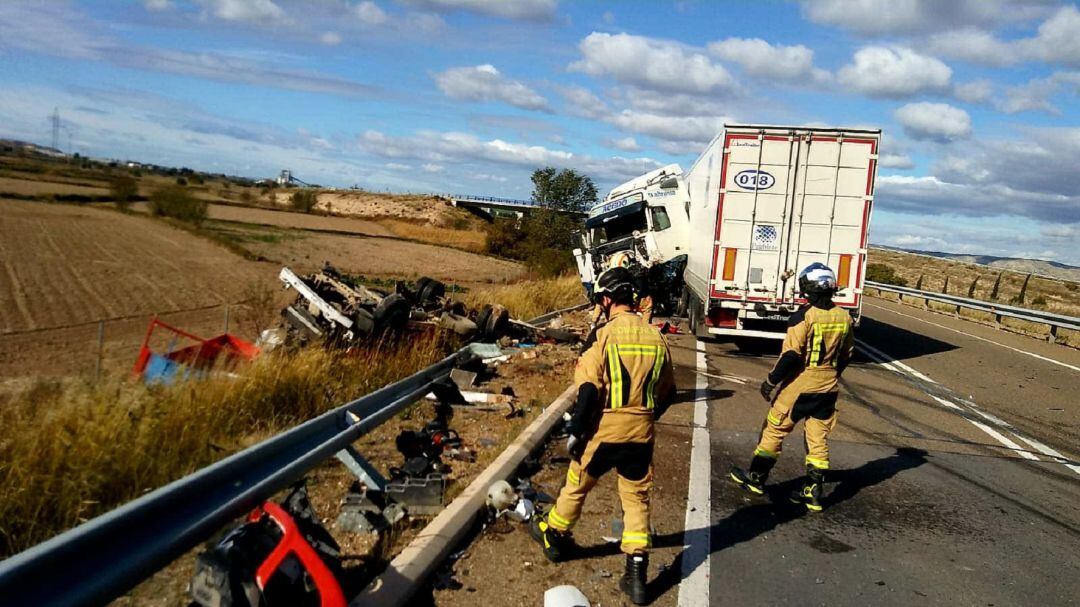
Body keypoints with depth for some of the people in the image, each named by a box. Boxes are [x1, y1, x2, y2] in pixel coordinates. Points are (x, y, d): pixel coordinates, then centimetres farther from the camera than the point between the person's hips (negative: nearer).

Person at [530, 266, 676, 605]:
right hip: (641, 434, 4)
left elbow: (589, 390, -17)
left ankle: (554, 536, 40)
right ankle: (637, 575, 11)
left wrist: (574, 431, -7)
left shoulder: (605, 335, -14)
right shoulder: (656, 337, 1)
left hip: (604, 430, -3)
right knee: (637, 498, 13)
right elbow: (667, 393, 11)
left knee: (576, 485, 18)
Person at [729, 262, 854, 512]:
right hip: (828, 388, 6)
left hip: (799, 385, -5)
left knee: (774, 430, 9)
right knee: (818, 439, 10)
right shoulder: (844, 317, 3)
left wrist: (771, 380, -10)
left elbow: (791, 354, -18)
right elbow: (846, 355, 12)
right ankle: (813, 493, 12)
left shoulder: (804, 316, -16)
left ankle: (756, 477, 20)